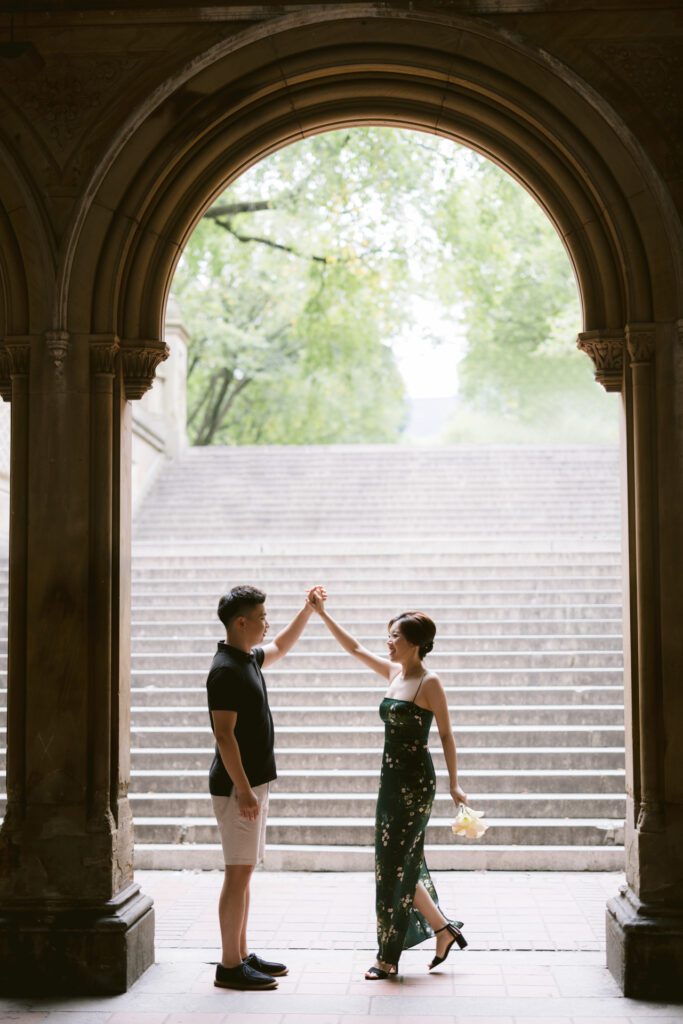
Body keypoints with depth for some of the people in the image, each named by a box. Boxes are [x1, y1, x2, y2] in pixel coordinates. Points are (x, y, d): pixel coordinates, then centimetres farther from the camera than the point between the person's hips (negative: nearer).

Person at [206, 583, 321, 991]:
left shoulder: (249, 659, 11)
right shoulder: (226, 670, -18)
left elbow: (282, 647, 34)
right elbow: (224, 734, -21)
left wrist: (309, 610, 27)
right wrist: (243, 790, -23)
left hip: (254, 782, 10)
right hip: (237, 785, -10)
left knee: (245, 871, 14)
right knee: (239, 873, -5)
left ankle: (242, 955, 21)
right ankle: (230, 966, 1)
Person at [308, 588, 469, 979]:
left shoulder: (430, 683, -12)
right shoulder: (394, 672, 9)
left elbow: (446, 735, -9)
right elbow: (355, 647, 17)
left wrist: (454, 784, -7)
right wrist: (322, 613, 15)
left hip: (416, 781, -8)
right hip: (392, 778, 8)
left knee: (395, 866, -3)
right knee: (398, 863, 12)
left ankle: (389, 957, 7)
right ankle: (444, 929, 24)